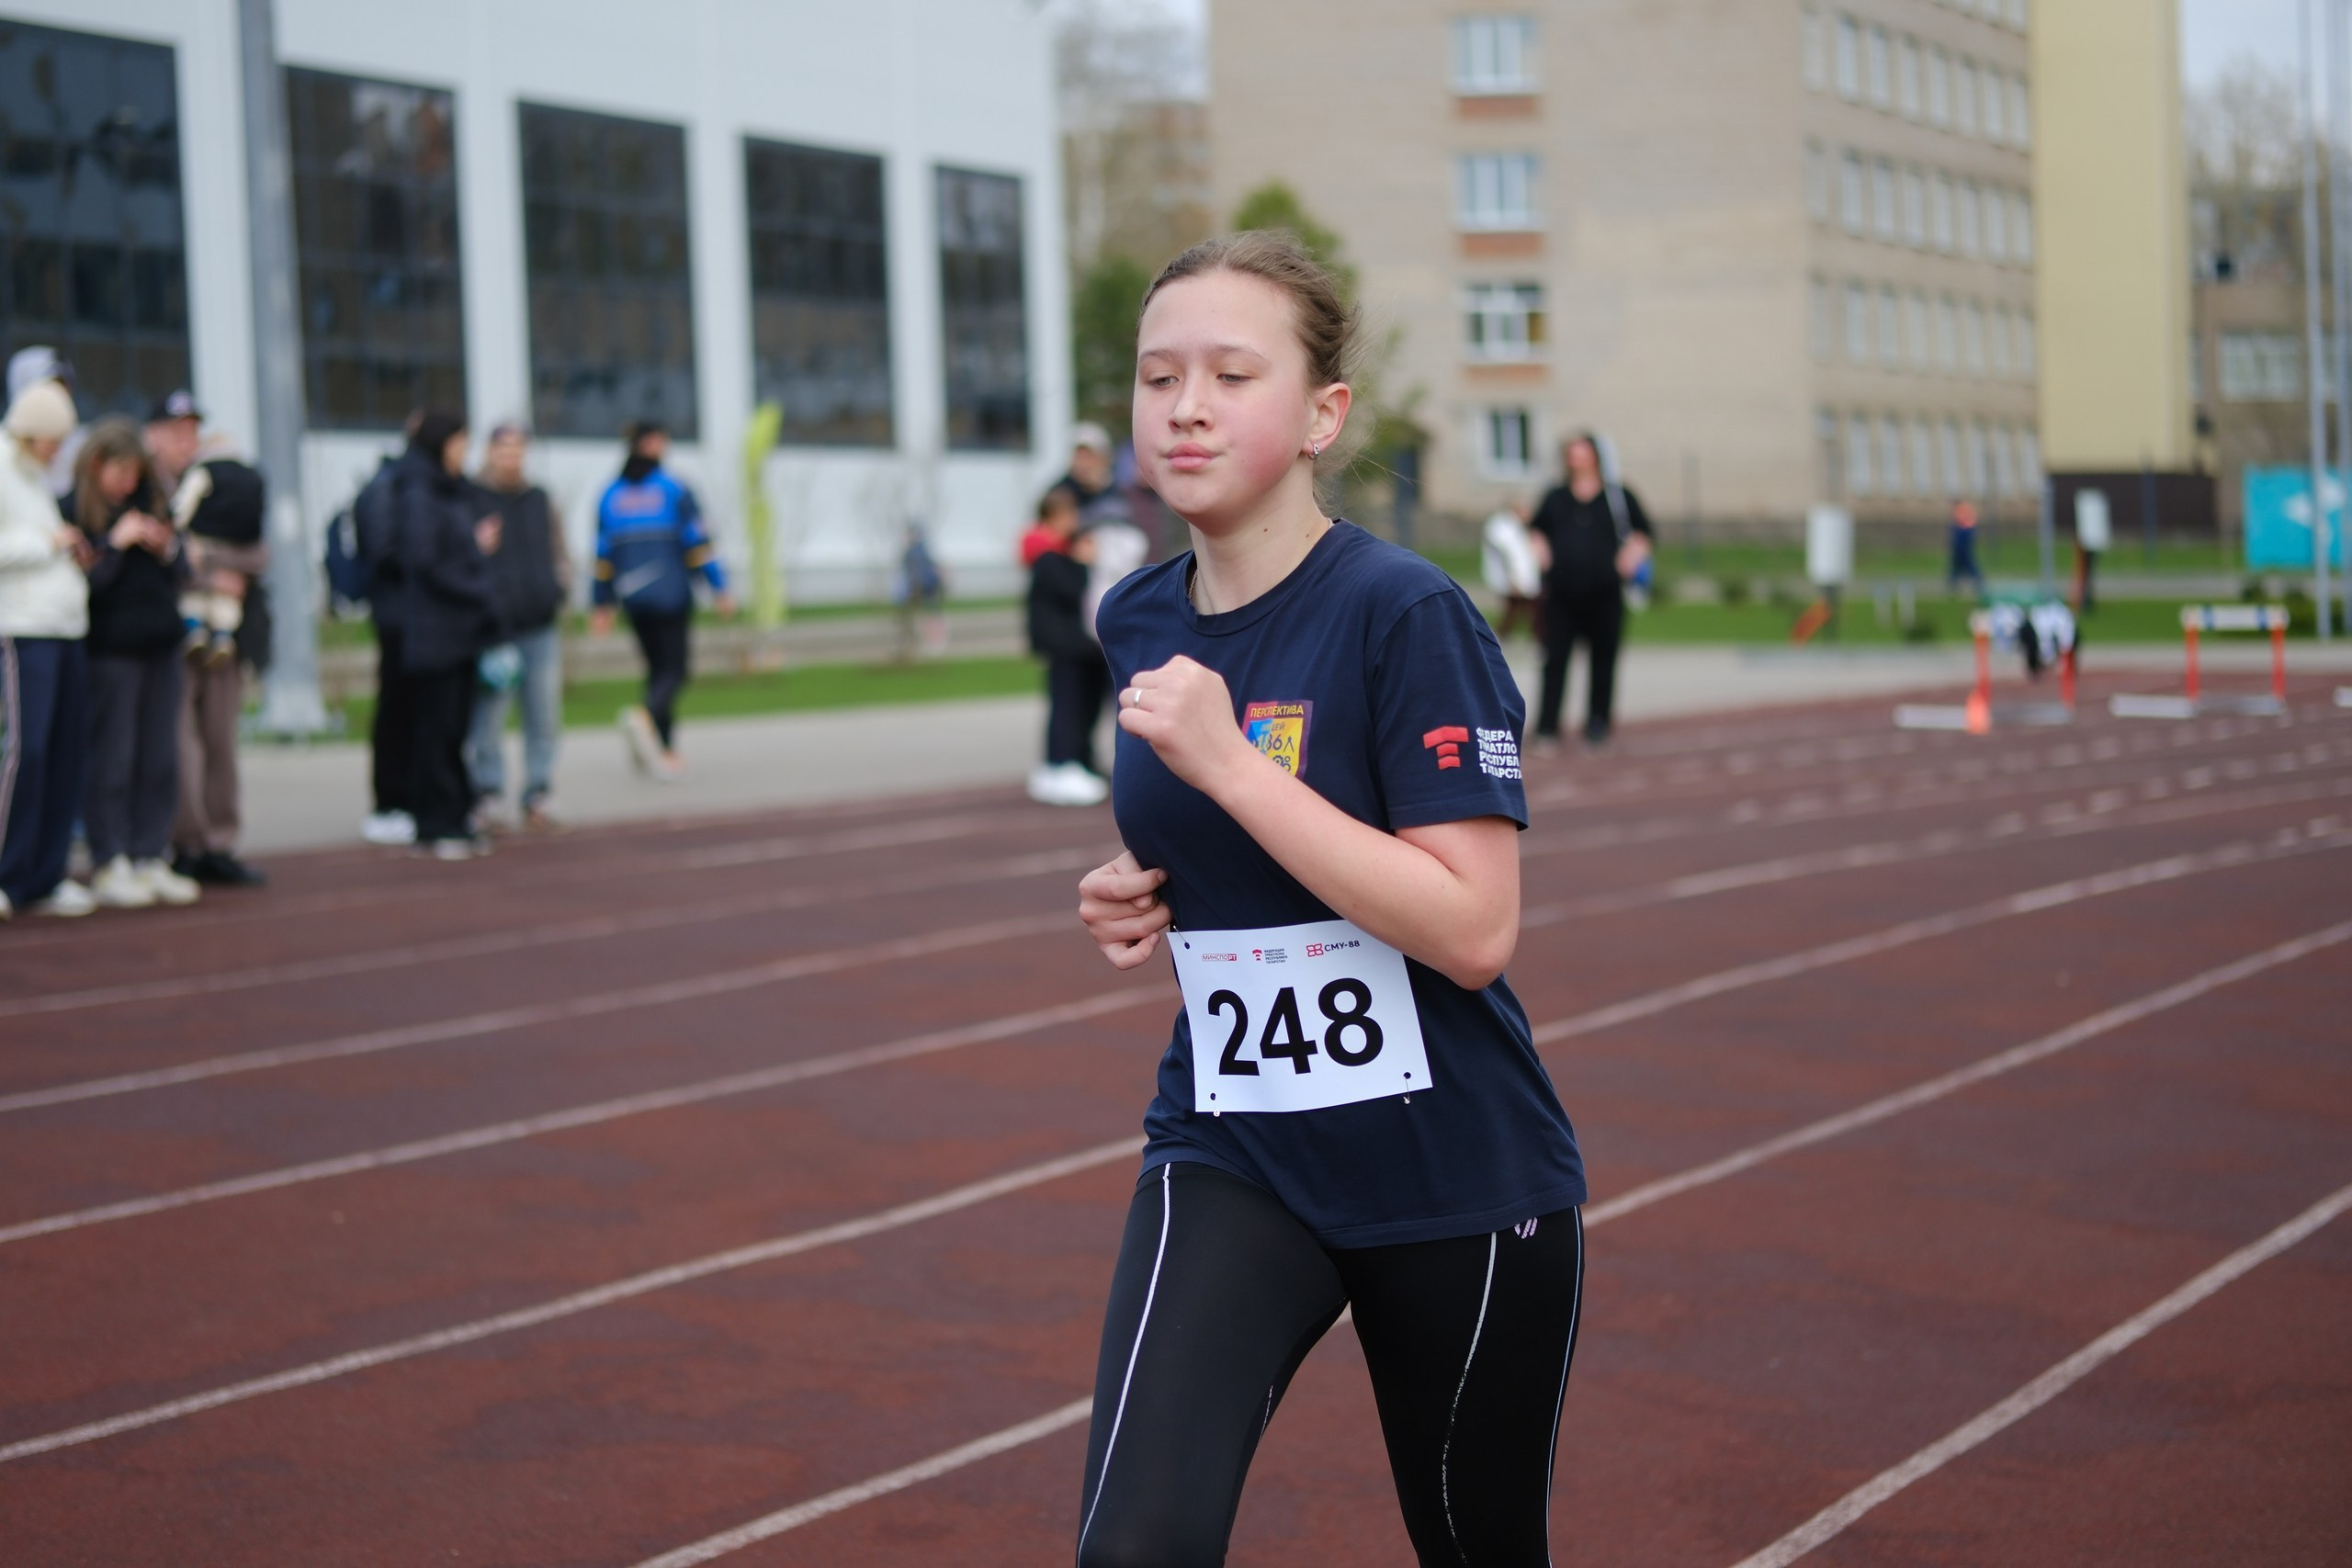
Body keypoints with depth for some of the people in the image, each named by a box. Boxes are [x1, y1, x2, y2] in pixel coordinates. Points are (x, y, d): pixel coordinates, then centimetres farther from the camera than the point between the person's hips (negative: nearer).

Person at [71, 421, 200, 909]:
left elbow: (180, 574, 16)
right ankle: (109, 867, 1)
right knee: (110, 761, -4)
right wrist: (115, 543, -20)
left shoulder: (152, 501, 12)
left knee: (160, 760, 6)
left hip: (161, 647, 6)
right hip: (109, 650, -6)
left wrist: (168, 550, -4)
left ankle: (150, 860, 13)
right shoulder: (74, 510, -5)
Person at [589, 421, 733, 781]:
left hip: (633, 599, 4)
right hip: (671, 596, -4)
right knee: (675, 670, -2)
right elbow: (697, 543, -9)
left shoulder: (610, 495, 6)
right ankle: (645, 717, -32)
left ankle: (666, 752, 11)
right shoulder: (674, 490, -5)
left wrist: (602, 605, 12)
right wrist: (719, 589, -5)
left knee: (658, 669, 14)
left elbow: (603, 552, 7)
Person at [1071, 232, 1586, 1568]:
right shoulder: (1138, 623, 3)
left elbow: (1473, 930, -24)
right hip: (1234, 1157, 4)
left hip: (1455, 1175, -4)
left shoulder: (1408, 618, -16)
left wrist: (1227, 761, -25)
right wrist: (1140, 903, 1)